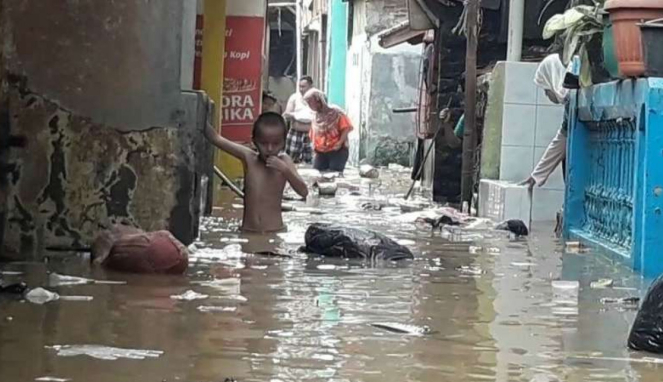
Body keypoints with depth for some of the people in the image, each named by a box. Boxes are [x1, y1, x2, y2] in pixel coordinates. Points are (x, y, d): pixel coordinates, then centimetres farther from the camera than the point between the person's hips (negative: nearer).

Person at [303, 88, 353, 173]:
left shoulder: (335, 112, -8)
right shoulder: (315, 117, 14)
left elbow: (347, 127, -13)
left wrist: (340, 143, -20)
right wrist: (314, 145, 9)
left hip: (337, 151, -6)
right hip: (321, 152, 6)